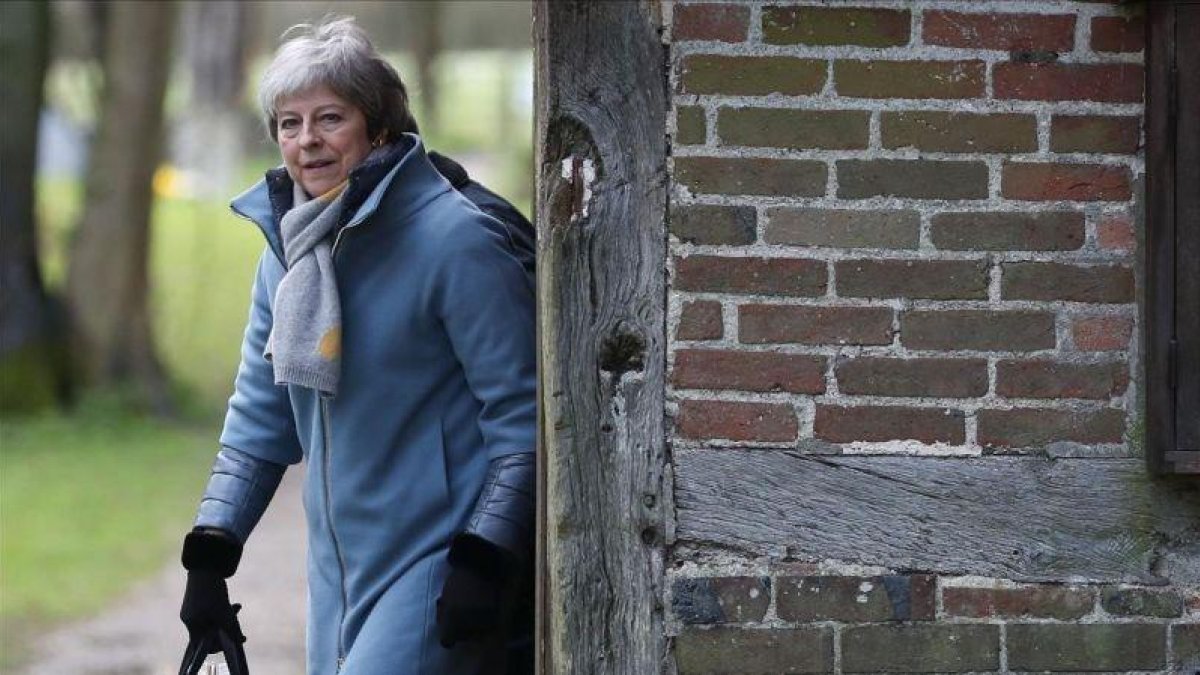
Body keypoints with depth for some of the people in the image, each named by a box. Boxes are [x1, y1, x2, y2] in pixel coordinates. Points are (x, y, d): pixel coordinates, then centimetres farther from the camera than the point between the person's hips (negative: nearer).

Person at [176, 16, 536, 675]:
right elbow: (260, 416, 17)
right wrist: (209, 553, 10)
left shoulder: (457, 238, -13)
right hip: (338, 564, 8)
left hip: (440, 565, -8)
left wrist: (485, 559, -18)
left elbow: (521, 415, -12)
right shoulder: (286, 249, 10)